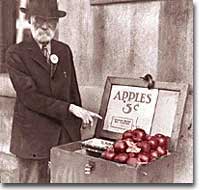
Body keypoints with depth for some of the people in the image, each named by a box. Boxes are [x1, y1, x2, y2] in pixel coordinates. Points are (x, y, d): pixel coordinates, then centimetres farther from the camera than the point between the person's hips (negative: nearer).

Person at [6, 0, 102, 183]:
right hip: (34, 139, -4)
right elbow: (29, 96, -15)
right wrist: (70, 108, -18)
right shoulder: (16, 53, -5)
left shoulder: (64, 50, 11)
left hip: (67, 135, 4)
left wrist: (79, 120, 11)